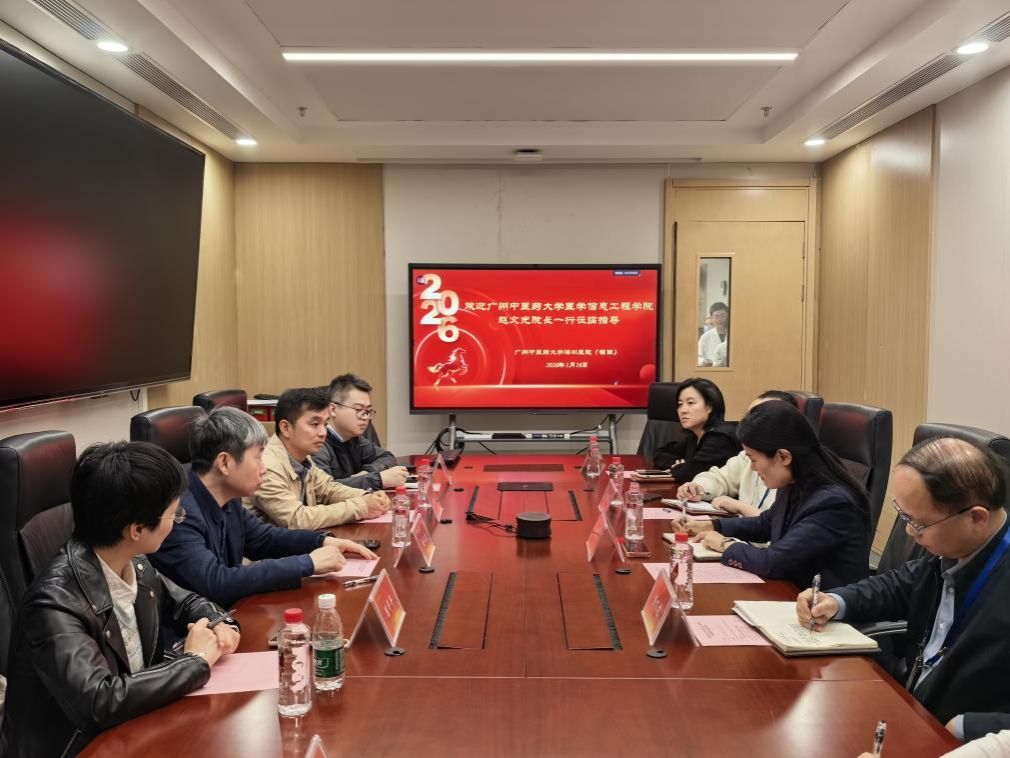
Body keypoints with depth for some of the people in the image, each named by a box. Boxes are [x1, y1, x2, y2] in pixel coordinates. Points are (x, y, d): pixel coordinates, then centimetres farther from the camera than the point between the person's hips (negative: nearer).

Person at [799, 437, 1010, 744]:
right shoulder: (950, 547, -6)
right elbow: (900, 586, 12)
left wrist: (963, 727, -28)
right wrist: (836, 602, -2)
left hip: (950, 742, -6)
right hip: (911, 707, 6)